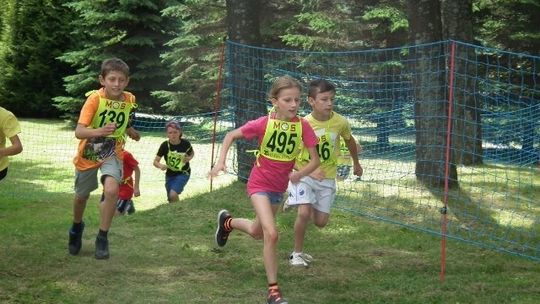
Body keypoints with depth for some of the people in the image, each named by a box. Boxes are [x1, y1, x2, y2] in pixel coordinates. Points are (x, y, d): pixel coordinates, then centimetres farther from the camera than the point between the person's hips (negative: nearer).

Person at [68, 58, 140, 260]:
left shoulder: (130, 100, -12)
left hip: (112, 154, 1)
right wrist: (100, 131, -50)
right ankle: (77, 227, 50)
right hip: (88, 154, -1)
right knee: (81, 196, 17)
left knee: (111, 190, -25)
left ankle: (102, 238, -9)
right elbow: (78, 131, -36)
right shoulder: (94, 98, -25)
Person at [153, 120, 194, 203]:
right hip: (170, 174, 3)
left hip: (183, 174, -3)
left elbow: (192, 153, 6)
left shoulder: (185, 144, -17)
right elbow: (155, 161, -11)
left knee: (173, 195, -24)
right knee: (171, 199, 12)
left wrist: (189, 158, -17)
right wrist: (161, 166, -34)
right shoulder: (165, 145, -16)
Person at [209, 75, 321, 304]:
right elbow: (230, 136, -7)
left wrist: (300, 174, -30)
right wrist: (221, 162, -18)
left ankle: (227, 222, 56)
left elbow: (315, 160, -12)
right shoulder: (263, 124, -22)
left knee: (258, 232, 24)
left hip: (280, 186, 5)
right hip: (259, 184, -5)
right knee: (271, 234, -21)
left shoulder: (302, 126, -16)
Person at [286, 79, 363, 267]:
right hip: (304, 174, -3)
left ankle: (297, 202, 35)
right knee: (304, 213, -22)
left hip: (327, 177, 3)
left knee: (320, 222, 3)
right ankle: (297, 253, -1)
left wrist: (356, 163, 27)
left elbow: (349, 141, 13)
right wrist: (310, 171, -27)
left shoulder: (340, 122, -11)